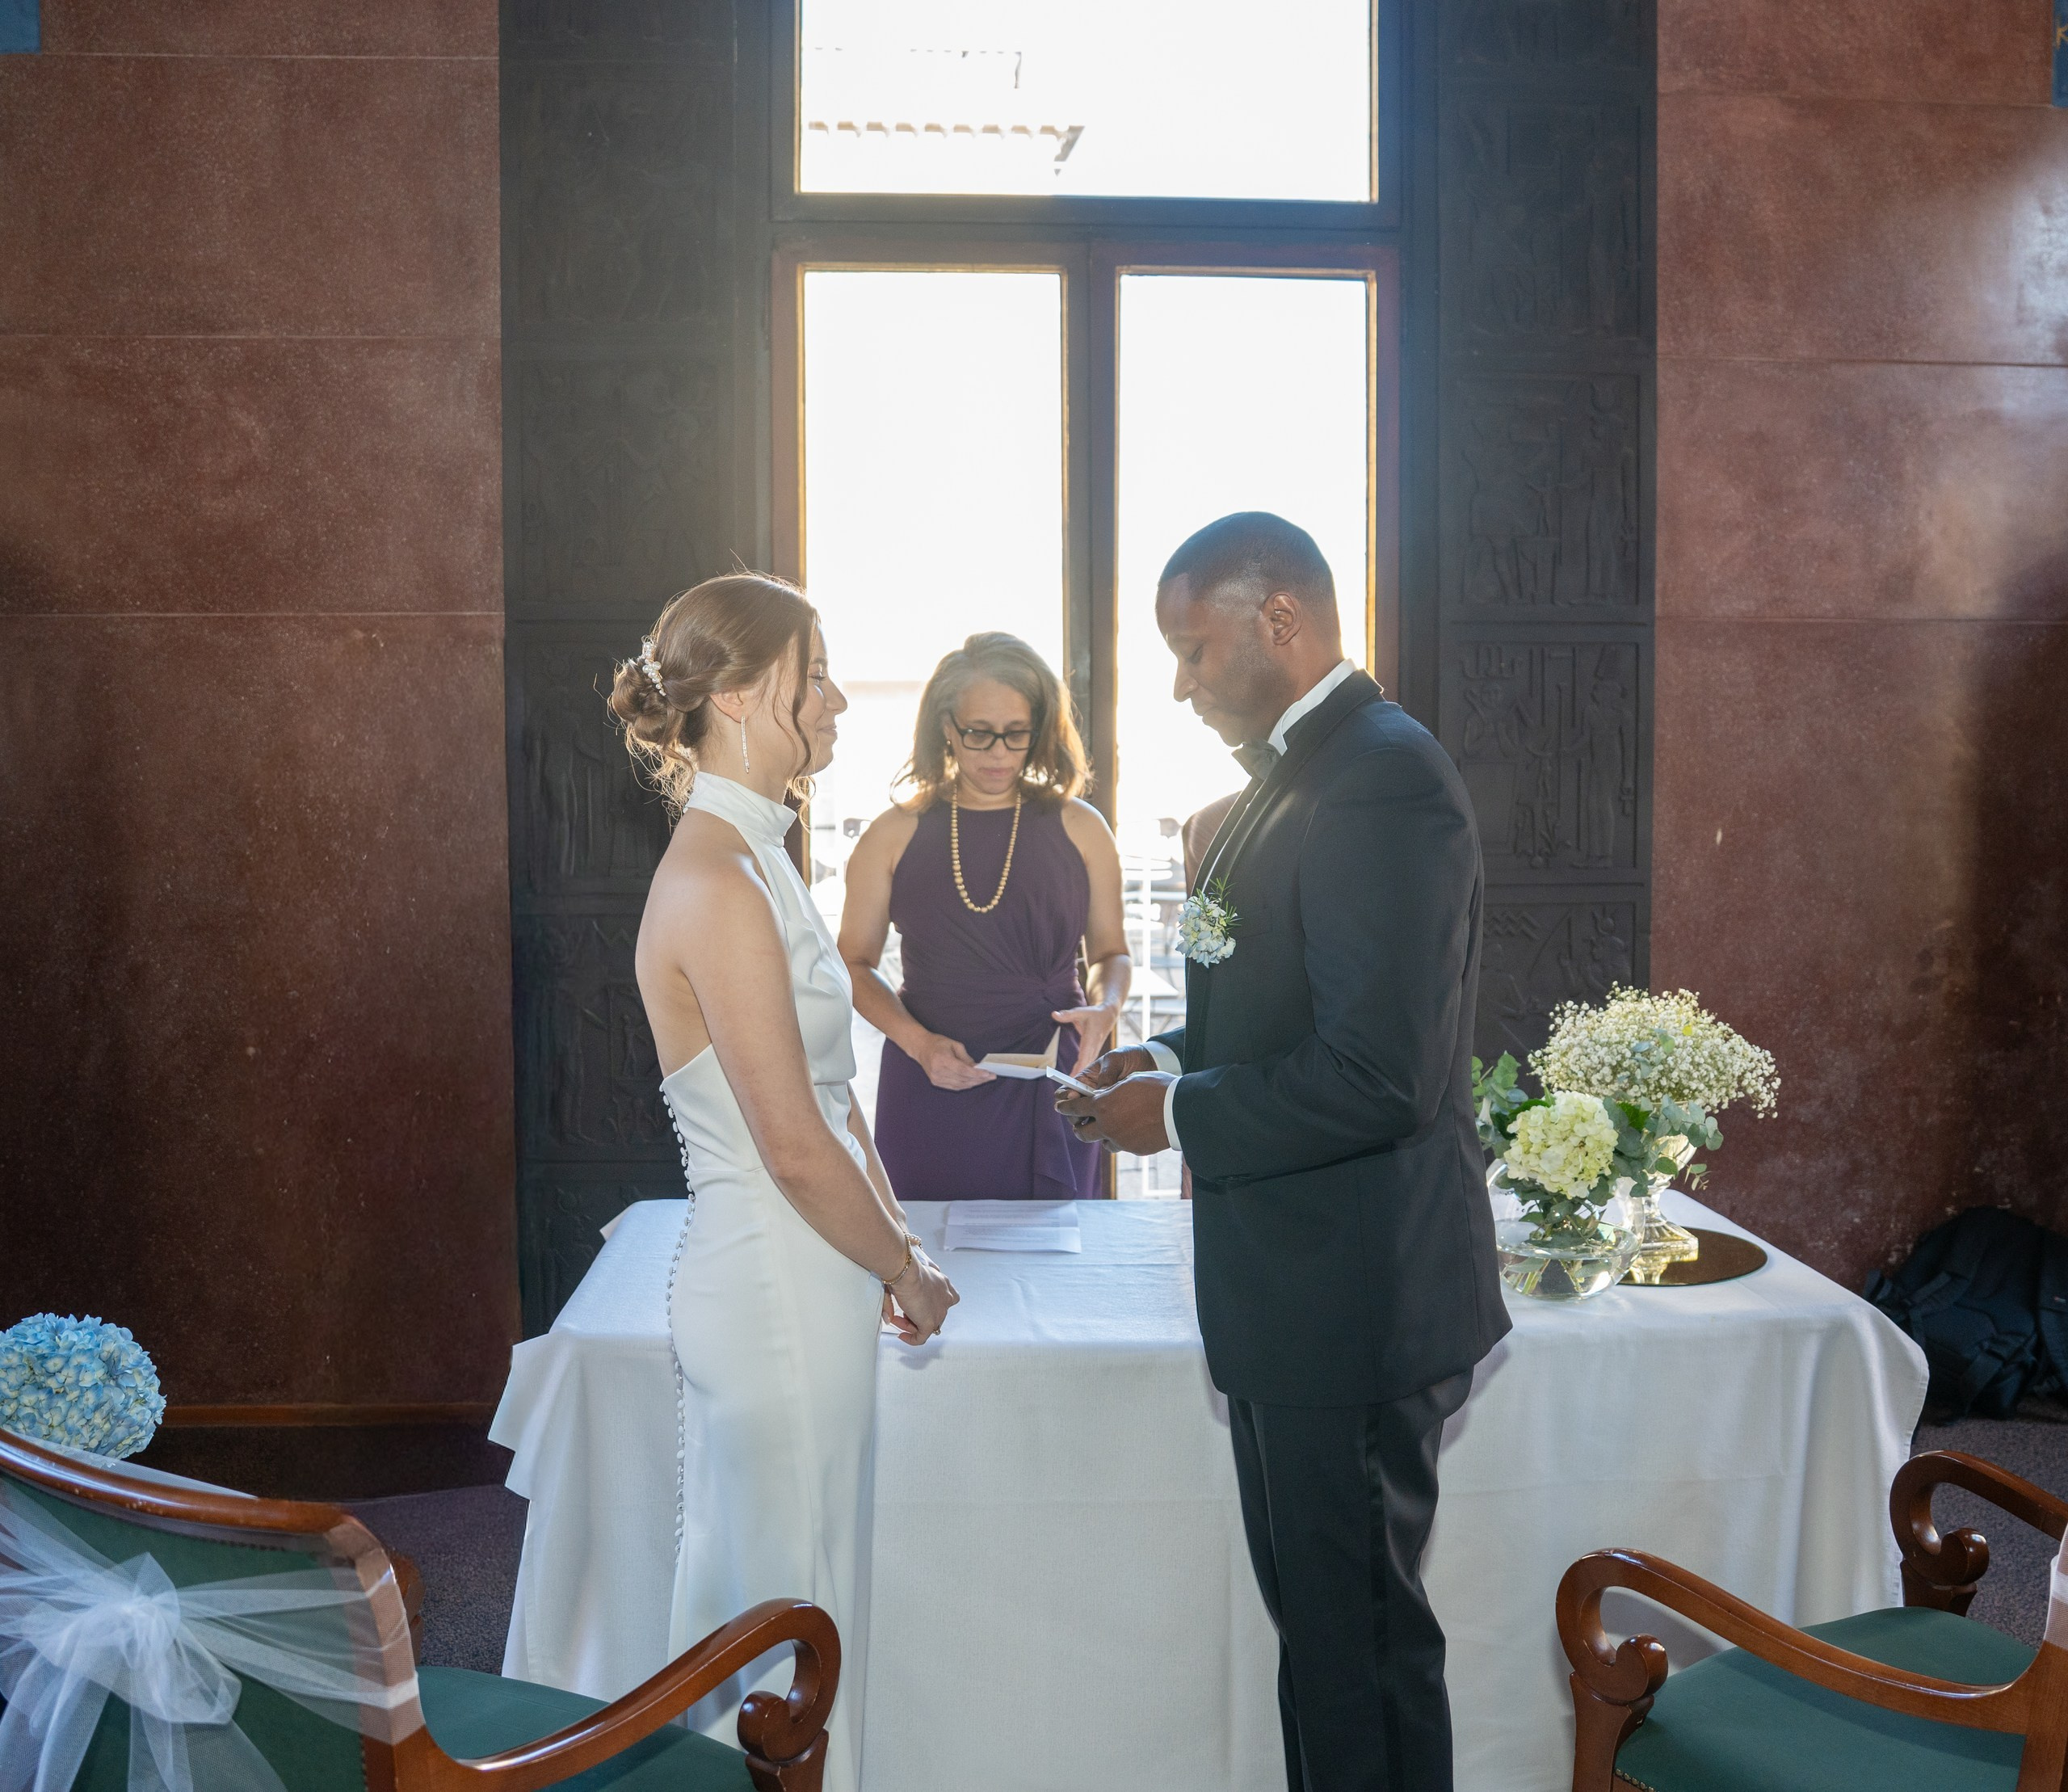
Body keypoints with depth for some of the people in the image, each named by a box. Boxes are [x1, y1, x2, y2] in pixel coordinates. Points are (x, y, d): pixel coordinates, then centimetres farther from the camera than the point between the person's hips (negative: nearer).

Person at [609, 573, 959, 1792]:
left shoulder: (755, 861, 10)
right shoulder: (718, 886, -21)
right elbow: (796, 1145, -20)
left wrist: (893, 1249, 10)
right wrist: (909, 1270, -7)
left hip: (803, 1276, 9)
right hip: (780, 1285, -9)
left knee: (774, 1607, 20)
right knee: (786, 1612, 6)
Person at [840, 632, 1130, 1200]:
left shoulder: (1079, 828, 4)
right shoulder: (895, 835, 3)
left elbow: (1110, 951, 13)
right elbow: (855, 962, 6)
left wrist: (1105, 1009, -9)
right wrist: (917, 1042, -10)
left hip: (1047, 1092, 0)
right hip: (929, 1091, 0)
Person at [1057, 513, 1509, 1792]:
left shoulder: (1383, 779, -21)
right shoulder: (1301, 769, 11)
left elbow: (1378, 1074, -27)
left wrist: (1177, 1114, -16)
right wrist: (1176, 1058, 6)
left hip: (1353, 1300, -10)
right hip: (1299, 1297, 10)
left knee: (1360, 1637, 5)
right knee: (1315, 1608, 22)